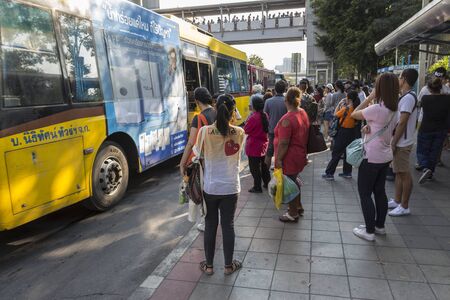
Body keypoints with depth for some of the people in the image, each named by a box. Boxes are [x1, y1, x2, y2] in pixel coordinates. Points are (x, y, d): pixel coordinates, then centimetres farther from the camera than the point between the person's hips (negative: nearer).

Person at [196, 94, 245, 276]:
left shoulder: (205, 131, -14)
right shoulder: (239, 133, -11)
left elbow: (198, 152, -1)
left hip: (209, 187, 0)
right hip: (230, 188, 0)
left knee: (210, 226, 15)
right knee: (228, 226, 14)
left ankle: (209, 265, 29)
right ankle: (229, 265, 29)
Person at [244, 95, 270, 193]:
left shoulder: (253, 117, -23)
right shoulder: (265, 115, -1)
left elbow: (246, 130, -13)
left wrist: (248, 120, -1)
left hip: (254, 146, -7)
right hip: (263, 145, 7)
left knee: (255, 168, 5)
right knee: (264, 165, 21)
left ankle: (257, 187, 13)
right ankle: (267, 183, 32)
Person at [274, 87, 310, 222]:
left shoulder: (288, 119, -25)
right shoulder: (303, 113, 2)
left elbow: (283, 143, -25)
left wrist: (279, 159, -16)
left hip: (290, 158, -9)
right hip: (300, 154, 9)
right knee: (293, 181, 25)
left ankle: (293, 214, 21)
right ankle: (298, 206, 40)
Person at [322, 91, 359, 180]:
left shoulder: (346, 108, -20)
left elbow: (336, 114, -6)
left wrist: (340, 103, 0)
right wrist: (344, 105, 5)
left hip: (343, 131, -6)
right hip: (352, 132, 7)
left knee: (336, 153, -1)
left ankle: (329, 173, 2)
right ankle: (347, 172, 21)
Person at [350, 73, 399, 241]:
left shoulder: (376, 109, -23)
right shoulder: (394, 110, 5)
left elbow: (354, 114, -10)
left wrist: (369, 98, -7)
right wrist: (369, 127, -5)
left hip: (371, 158, -8)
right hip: (385, 156, 8)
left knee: (364, 193, 4)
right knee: (379, 191, 19)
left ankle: (369, 231, 11)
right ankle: (380, 226, 31)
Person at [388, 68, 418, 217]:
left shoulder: (408, 97, -18)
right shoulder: (406, 96, 14)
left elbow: (402, 123, -21)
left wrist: (394, 143, -19)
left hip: (402, 143, -10)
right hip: (400, 142, 10)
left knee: (404, 174, -1)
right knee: (399, 172, 16)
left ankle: (404, 206, 8)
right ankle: (397, 201, 27)